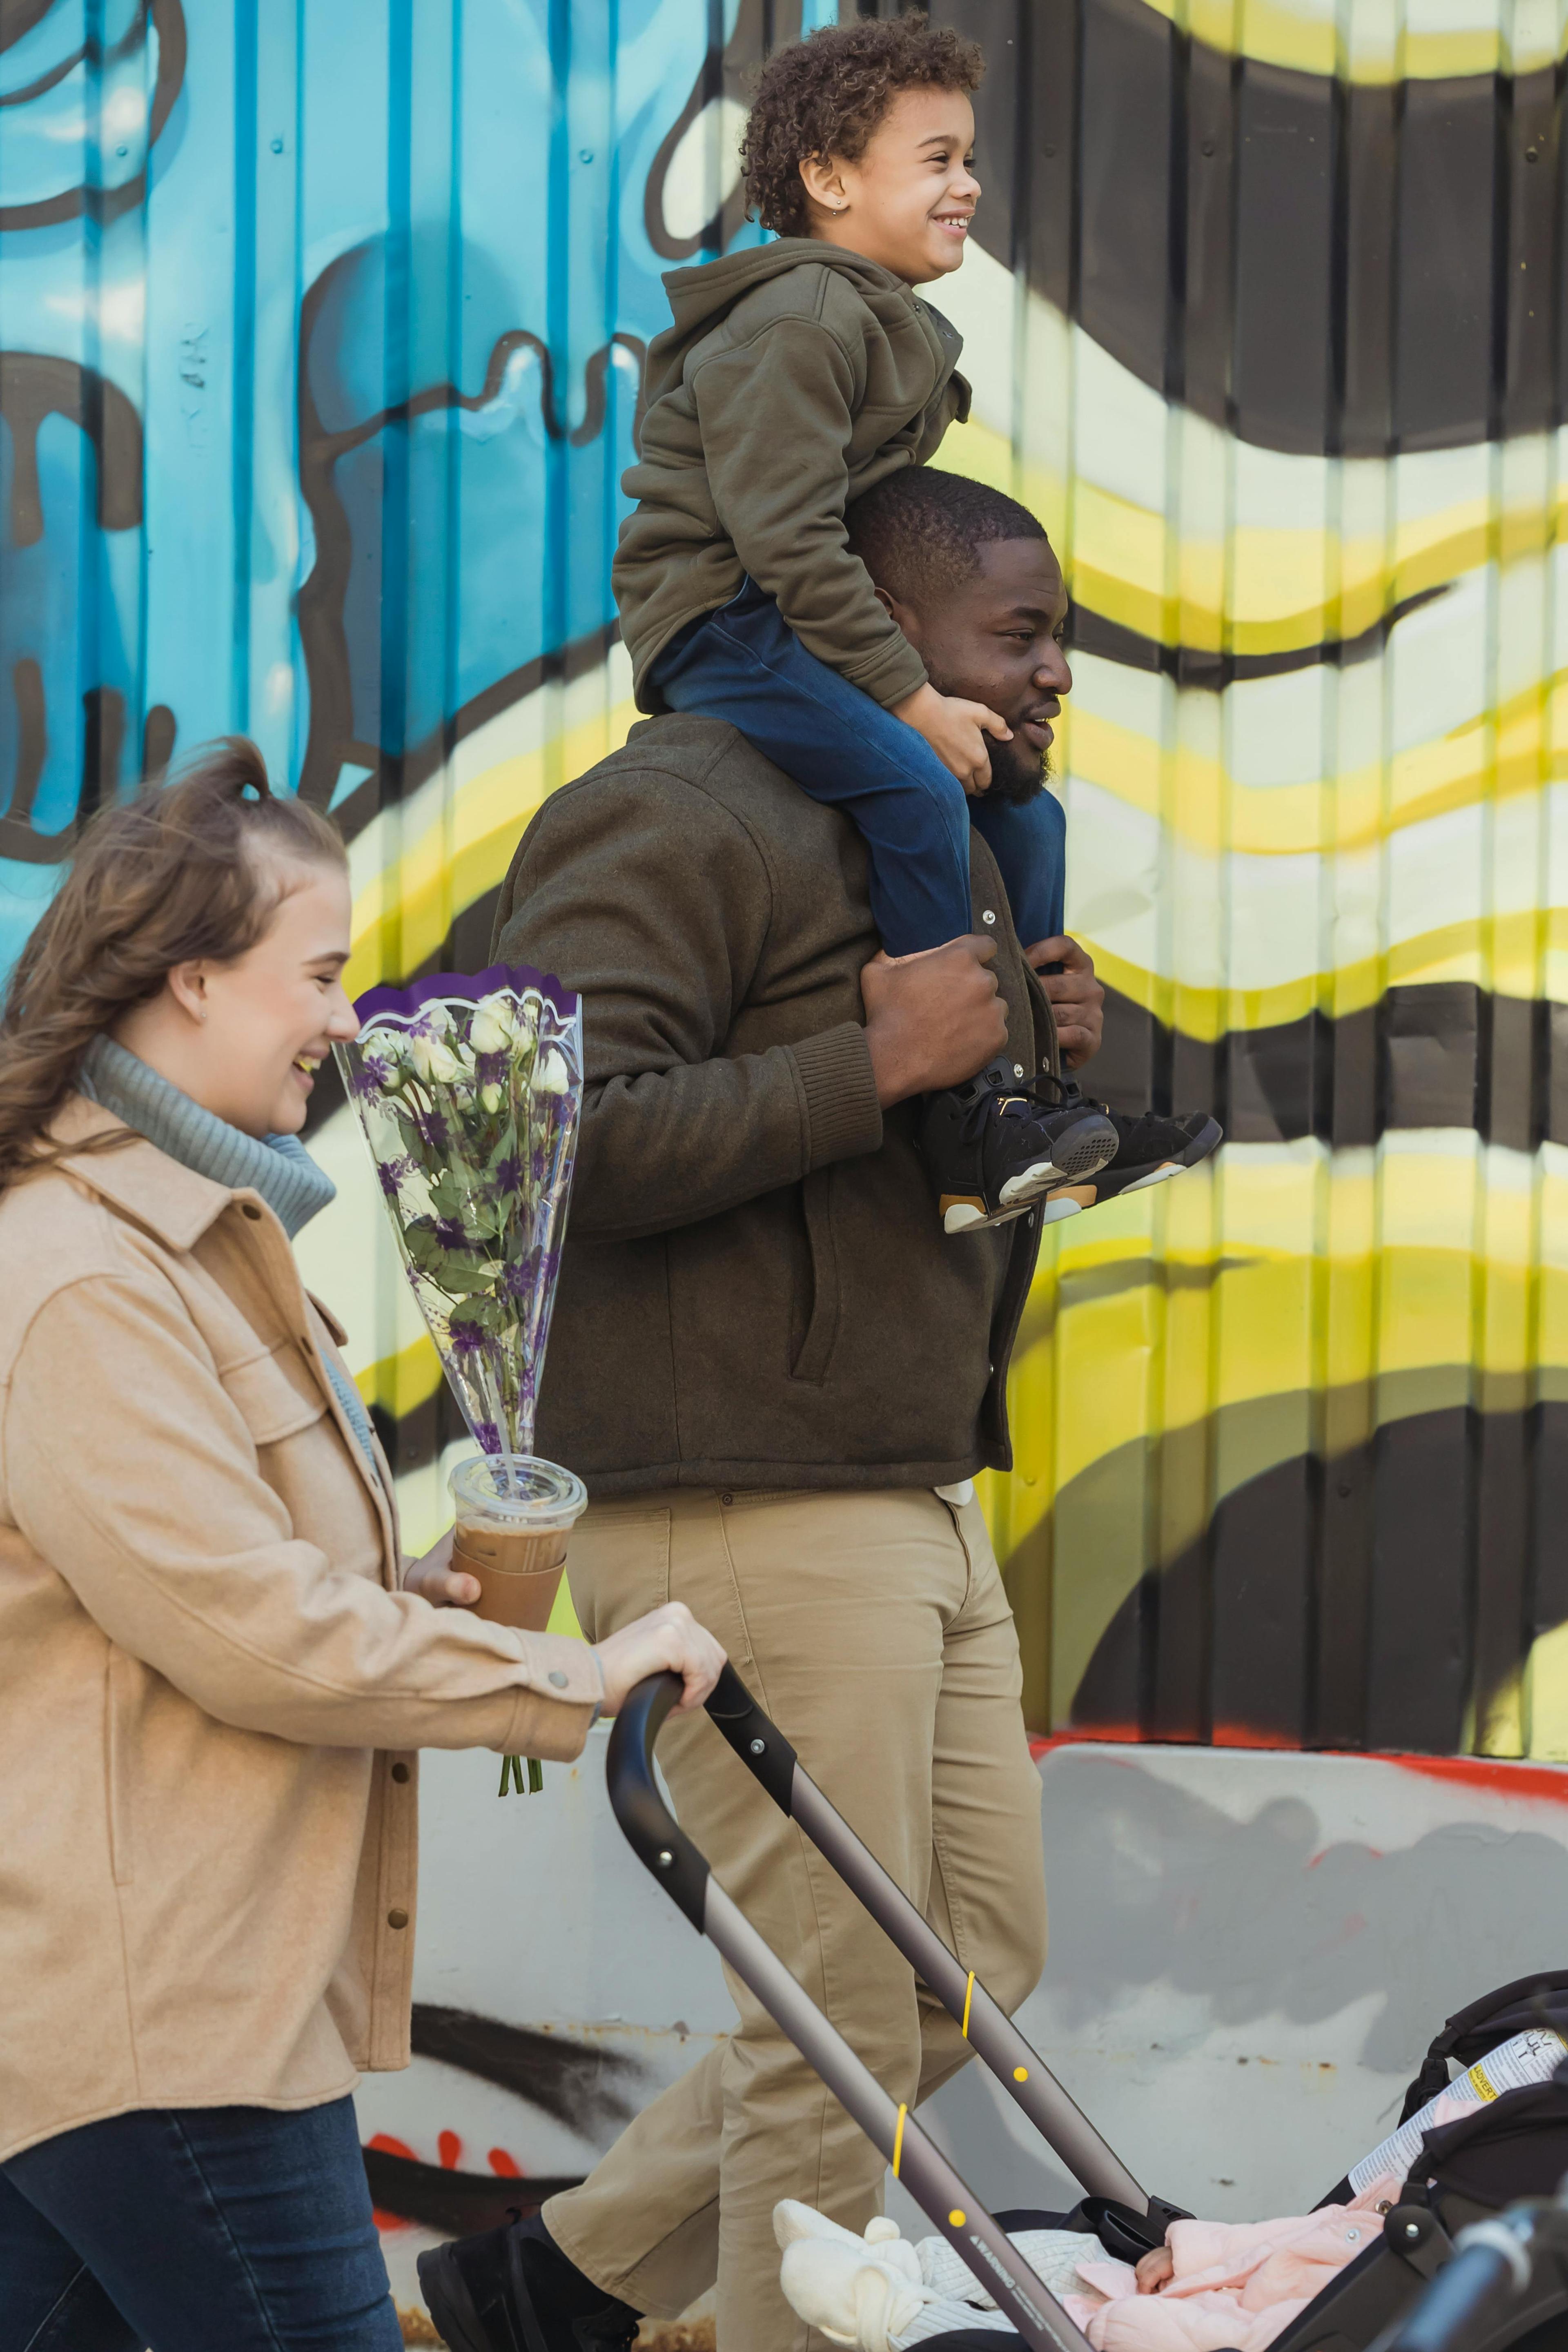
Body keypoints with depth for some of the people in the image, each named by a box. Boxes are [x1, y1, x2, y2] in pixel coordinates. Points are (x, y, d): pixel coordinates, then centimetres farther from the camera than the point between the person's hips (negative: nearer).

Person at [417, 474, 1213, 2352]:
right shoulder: (679, 823, -11)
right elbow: (559, 1137, -23)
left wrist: (1031, 1060, 9)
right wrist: (878, 1066, -21)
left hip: (920, 1500, 10)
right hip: (751, 1510, -10)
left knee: (977, 1959, 14)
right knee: (844, 2020, -6)